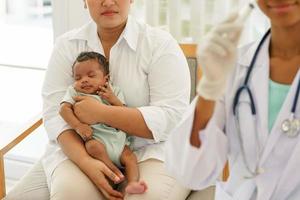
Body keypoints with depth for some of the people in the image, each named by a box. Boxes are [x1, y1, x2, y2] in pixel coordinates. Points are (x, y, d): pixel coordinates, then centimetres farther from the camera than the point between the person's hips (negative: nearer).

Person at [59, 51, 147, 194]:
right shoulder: (74, 92, 9)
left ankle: (132, 183, -26)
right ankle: (114, 170, -25)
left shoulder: (113, 92, 13)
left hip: (118, 138, 3)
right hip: (95, 138, -3)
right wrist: (78, 126, -22)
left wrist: (114, 100, -9)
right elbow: (64, 109, -8)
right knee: (93, 146, -33)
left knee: (130, 156, -17)